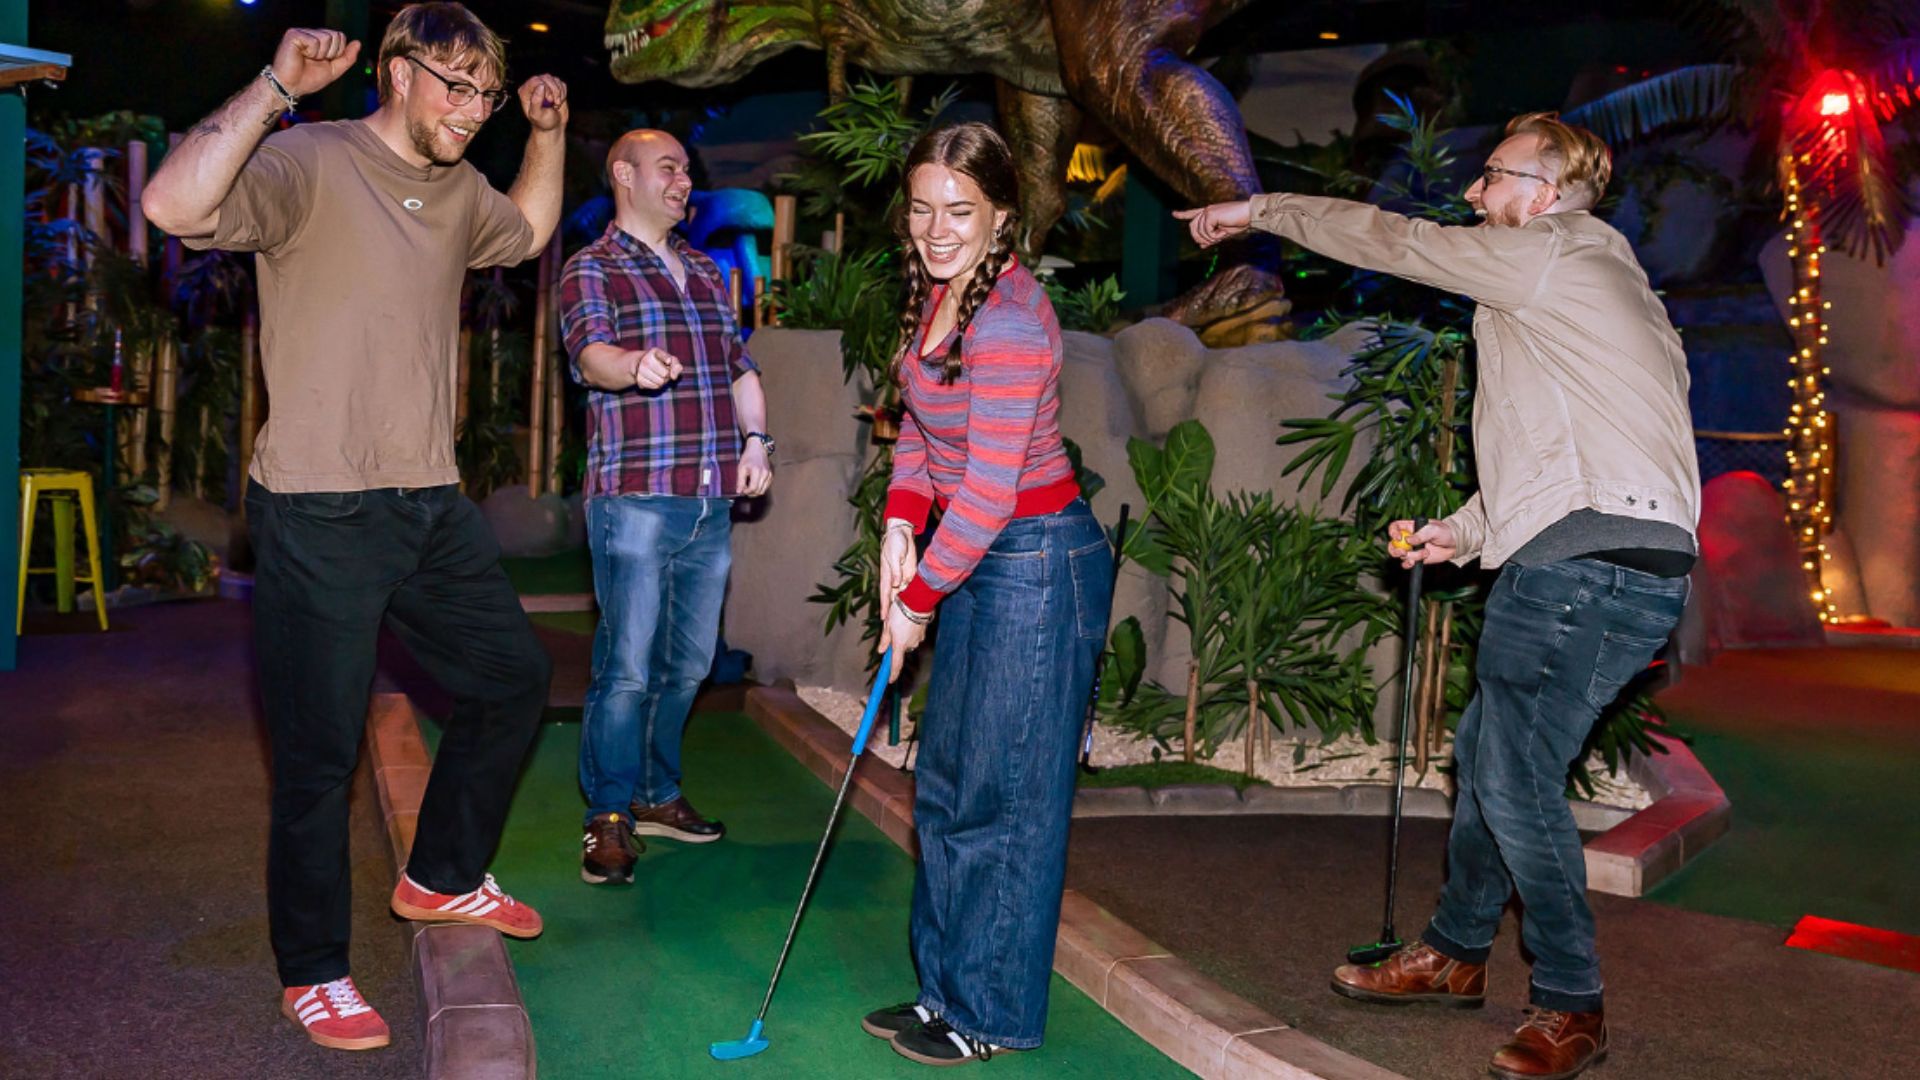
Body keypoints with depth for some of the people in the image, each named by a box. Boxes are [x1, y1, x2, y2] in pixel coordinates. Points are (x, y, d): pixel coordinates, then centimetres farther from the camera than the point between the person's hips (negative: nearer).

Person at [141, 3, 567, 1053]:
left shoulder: (459, 190, 13)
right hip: (320, 514, -8)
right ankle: (312, 973, 19)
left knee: (513, 676, 17)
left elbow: (527, 230, 36)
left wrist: (548, 133, 23)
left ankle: (441, 876, 35)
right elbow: (174, 205, -29)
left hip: (431, 505, 8)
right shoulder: (311, 162, -11)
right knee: (319, 750, 1)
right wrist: (275, 86, -27)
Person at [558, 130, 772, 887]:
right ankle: (608, 820, 8)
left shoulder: (705, 271, 21)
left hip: (711, 503, 6)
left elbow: (740, 367, 23)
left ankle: (658, 795, 28)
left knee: (688, 664, 13)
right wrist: (634, 364, -41)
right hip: (634, 499, -6)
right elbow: (591, 353, -17)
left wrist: (755, 441, 7)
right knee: (627, 669, -5)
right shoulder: (591, 269, 0)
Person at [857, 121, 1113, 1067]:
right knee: (945, 783, 16)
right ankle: (947, 985, 31)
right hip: (978, 558, 10)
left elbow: (990, 488, -22)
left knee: (1006, 797, 0)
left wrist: (920, 598, -13)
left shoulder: (1010, 319, -22)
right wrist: (902, 523, 3)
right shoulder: (935, 293, 7)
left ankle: (991, 1016, 16)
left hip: (1039, 563, -10)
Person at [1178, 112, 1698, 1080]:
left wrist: (1262, 211, 15)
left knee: (1515, 775, -6)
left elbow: (1394, 241, 3)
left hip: (1592, 559, -10)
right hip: (1577, 555, 10)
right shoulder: (1577, 281, 28)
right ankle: (1454, 954, 31)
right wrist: (1461, 533, 20)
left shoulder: (1559, 251, -1)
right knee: (1485, 750, 17)